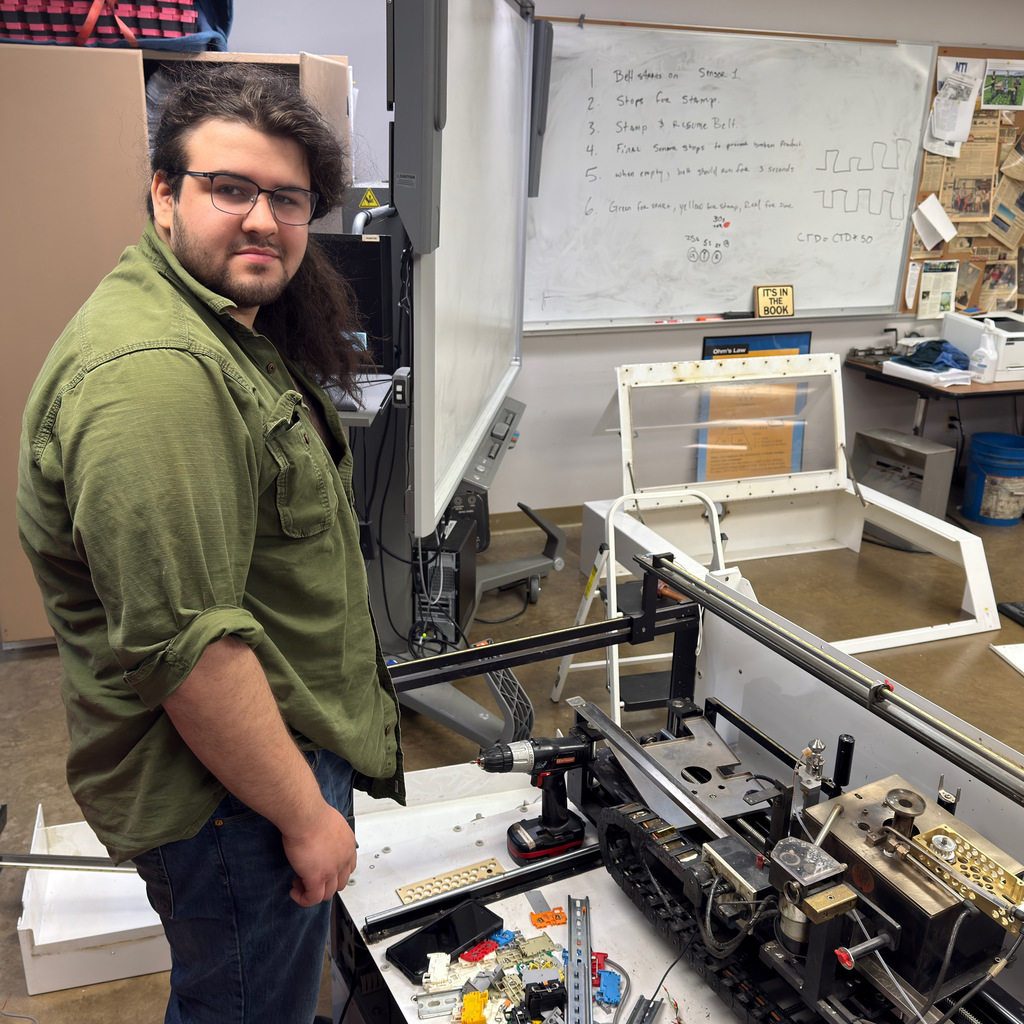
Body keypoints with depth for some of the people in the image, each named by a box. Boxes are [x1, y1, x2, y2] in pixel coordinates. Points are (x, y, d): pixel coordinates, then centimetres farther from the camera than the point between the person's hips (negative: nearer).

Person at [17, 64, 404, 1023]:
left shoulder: (234, 332, 9)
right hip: (231, 792, -10)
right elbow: (186, 646, -31)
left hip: (282, 742, 10)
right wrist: (304, 815, -21)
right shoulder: (152, 371, -28)